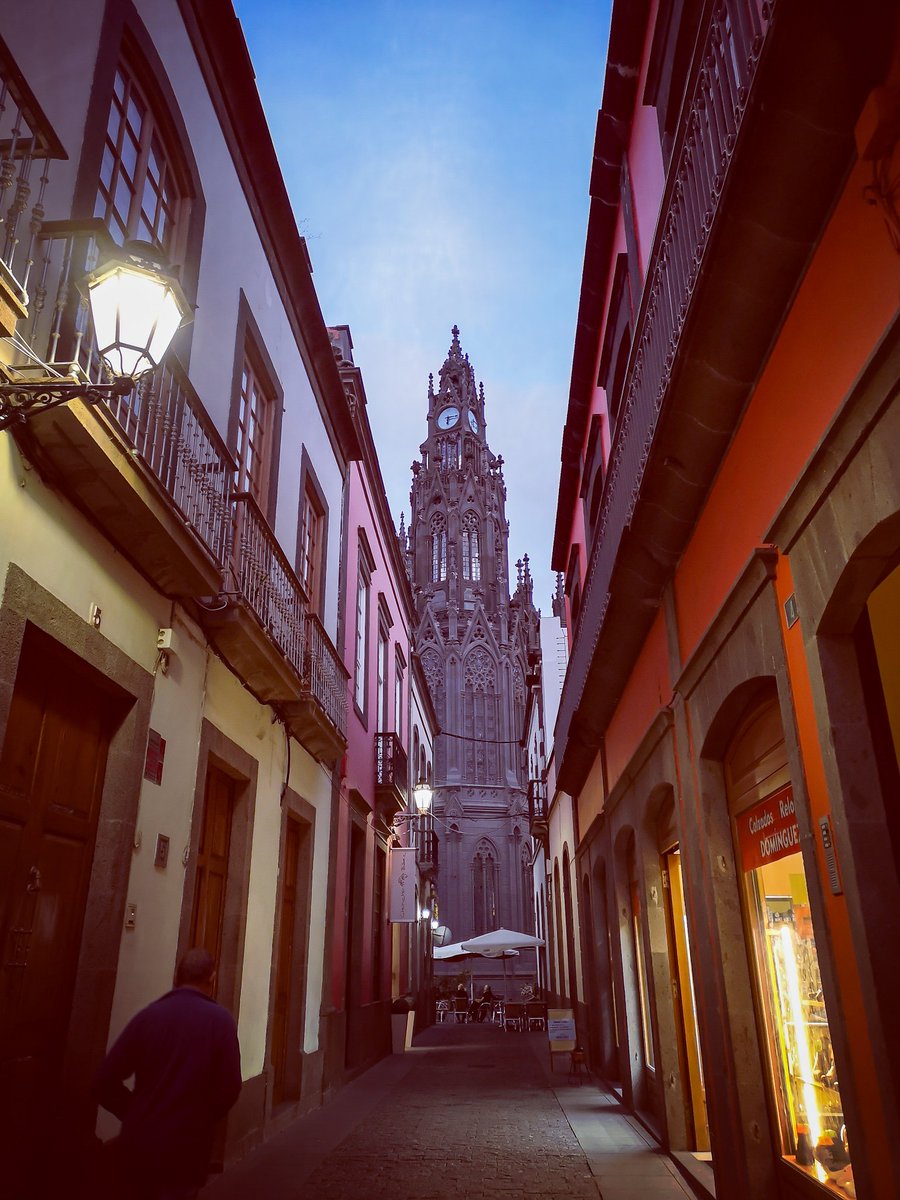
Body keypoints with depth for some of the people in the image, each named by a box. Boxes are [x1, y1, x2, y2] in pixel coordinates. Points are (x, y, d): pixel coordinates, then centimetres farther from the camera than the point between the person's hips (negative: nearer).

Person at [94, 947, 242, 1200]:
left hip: (137, 1148, 4)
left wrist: (138, 1115, 9)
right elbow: (228, 1089, -10)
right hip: (184, 1153, -3)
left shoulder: (147, 1016, -1)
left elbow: (104, 1083, -3)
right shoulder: (220, 1020, -8)